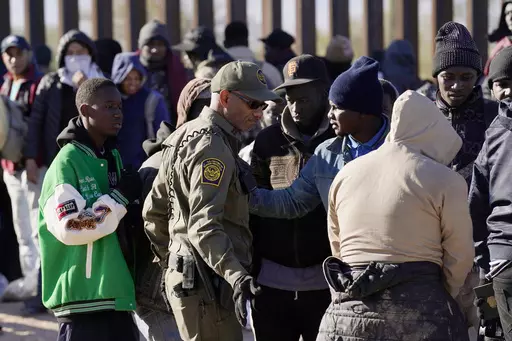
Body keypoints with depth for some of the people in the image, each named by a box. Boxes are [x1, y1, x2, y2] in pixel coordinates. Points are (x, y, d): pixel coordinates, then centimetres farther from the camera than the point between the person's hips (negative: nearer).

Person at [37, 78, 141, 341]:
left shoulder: (113, 158, 17)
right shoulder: (68, 162, -9)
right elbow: (70, 227, -19)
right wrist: (118, 198, -12)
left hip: (115, 294, 8)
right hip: (83, 296, -8)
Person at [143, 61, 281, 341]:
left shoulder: (186, 135, 16)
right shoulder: (212, 146, -16)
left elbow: (153, 210, 22)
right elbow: (204, 226, -26)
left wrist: (170, 261, 27)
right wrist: (237, 276, -35)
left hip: (182, 273, 10)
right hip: (206, 280, -10)